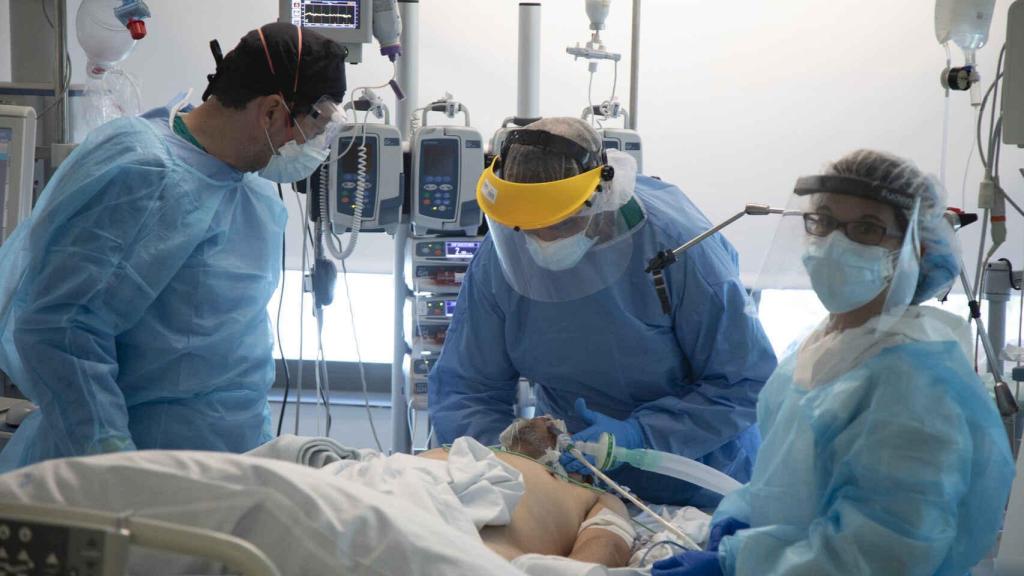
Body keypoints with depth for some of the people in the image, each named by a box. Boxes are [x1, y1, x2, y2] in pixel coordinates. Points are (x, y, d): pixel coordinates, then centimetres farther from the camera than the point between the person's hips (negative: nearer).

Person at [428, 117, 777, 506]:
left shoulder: (675, 243, -18)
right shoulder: (500, 255, -8)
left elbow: (745, 383, -13)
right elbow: (461, 389, 0)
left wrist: (641, 435, -25)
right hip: (571, 473, 1)